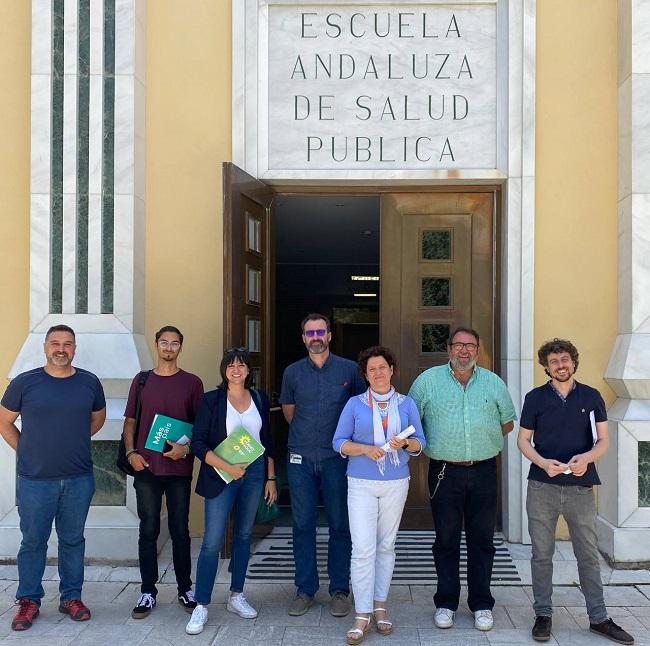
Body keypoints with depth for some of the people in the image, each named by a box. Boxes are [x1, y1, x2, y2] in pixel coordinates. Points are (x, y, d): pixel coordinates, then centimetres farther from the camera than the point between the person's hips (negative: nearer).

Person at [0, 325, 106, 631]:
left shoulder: (89, 382, 1)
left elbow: (98, 418, 17)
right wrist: (27, 451, 3)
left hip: (79, 479, 2)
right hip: (34, 480, -2)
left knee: (73, 540, 12)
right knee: (33, 542, 8)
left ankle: (71, 597, 26)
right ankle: (29, 601, 23)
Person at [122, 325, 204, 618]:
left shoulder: (192, 382, 4)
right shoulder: (141, 381, 8)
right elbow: (130, 421, 11)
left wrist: (187, 448, -12)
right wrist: (131, 452, -3)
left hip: (179, 467, -1)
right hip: (146, 466, 1)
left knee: (180, 530, 6)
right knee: (148, 531, 5)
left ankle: (185, 589, 19)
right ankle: (148, 592, 15)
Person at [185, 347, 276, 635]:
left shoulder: (259, 398, 7)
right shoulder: (212, 400, -4)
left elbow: (268, 441, 12)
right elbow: (198, 442, -8)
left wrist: (271, 478, 9)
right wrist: (227, 467, -19)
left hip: (255, 473, 4)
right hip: (221, 476, -4)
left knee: (243, 535, 13)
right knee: (212, 541, -5)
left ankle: (236, 597, 26)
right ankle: (201, 606, 4)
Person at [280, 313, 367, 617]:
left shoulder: (349, 369, 1)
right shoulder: (293, 372, 6)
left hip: (336, 458, -1)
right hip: (301, 459, 2)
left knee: (340, 525, 3)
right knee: (302, 525, 6)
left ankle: (339, 589, 15)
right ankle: (305, 589, 18)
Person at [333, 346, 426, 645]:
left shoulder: (406, 404, 7)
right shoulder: (355, 404, 2)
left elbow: (420, 442, 7)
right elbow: (339, 442, 1)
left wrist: (404, 443, -15)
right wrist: (365, 449, -16)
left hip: (396, 483, 2)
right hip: (361, 484, -2)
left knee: (386, 546, 9)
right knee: (363, 548, -8)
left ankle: (380, 606, 21)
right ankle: (362, 615, -1)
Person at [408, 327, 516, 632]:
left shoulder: (494, 383, 8)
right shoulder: (428, 380, 2)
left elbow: (507, 422, 17)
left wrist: (485, 440, 7)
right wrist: (428, 443, 0)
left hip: (483, 471, 2)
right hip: (444, 472, -1)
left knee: (482, 540, 7)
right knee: (446, 540, 7)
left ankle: (482, 604, 19)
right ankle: (446, 603, 19)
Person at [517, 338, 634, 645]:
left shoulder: (591, 396, 4)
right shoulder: (535, 397, 1)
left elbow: (603, 440, 5)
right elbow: (523, 440, 4)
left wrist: (587, 457, -16)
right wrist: (543, 462, -15)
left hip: (581, 487, 1)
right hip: (542, 486, -1)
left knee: (589, 555, 8)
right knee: (542, 554, 7)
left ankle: (599, 618, 20)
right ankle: (543, 615, 19)